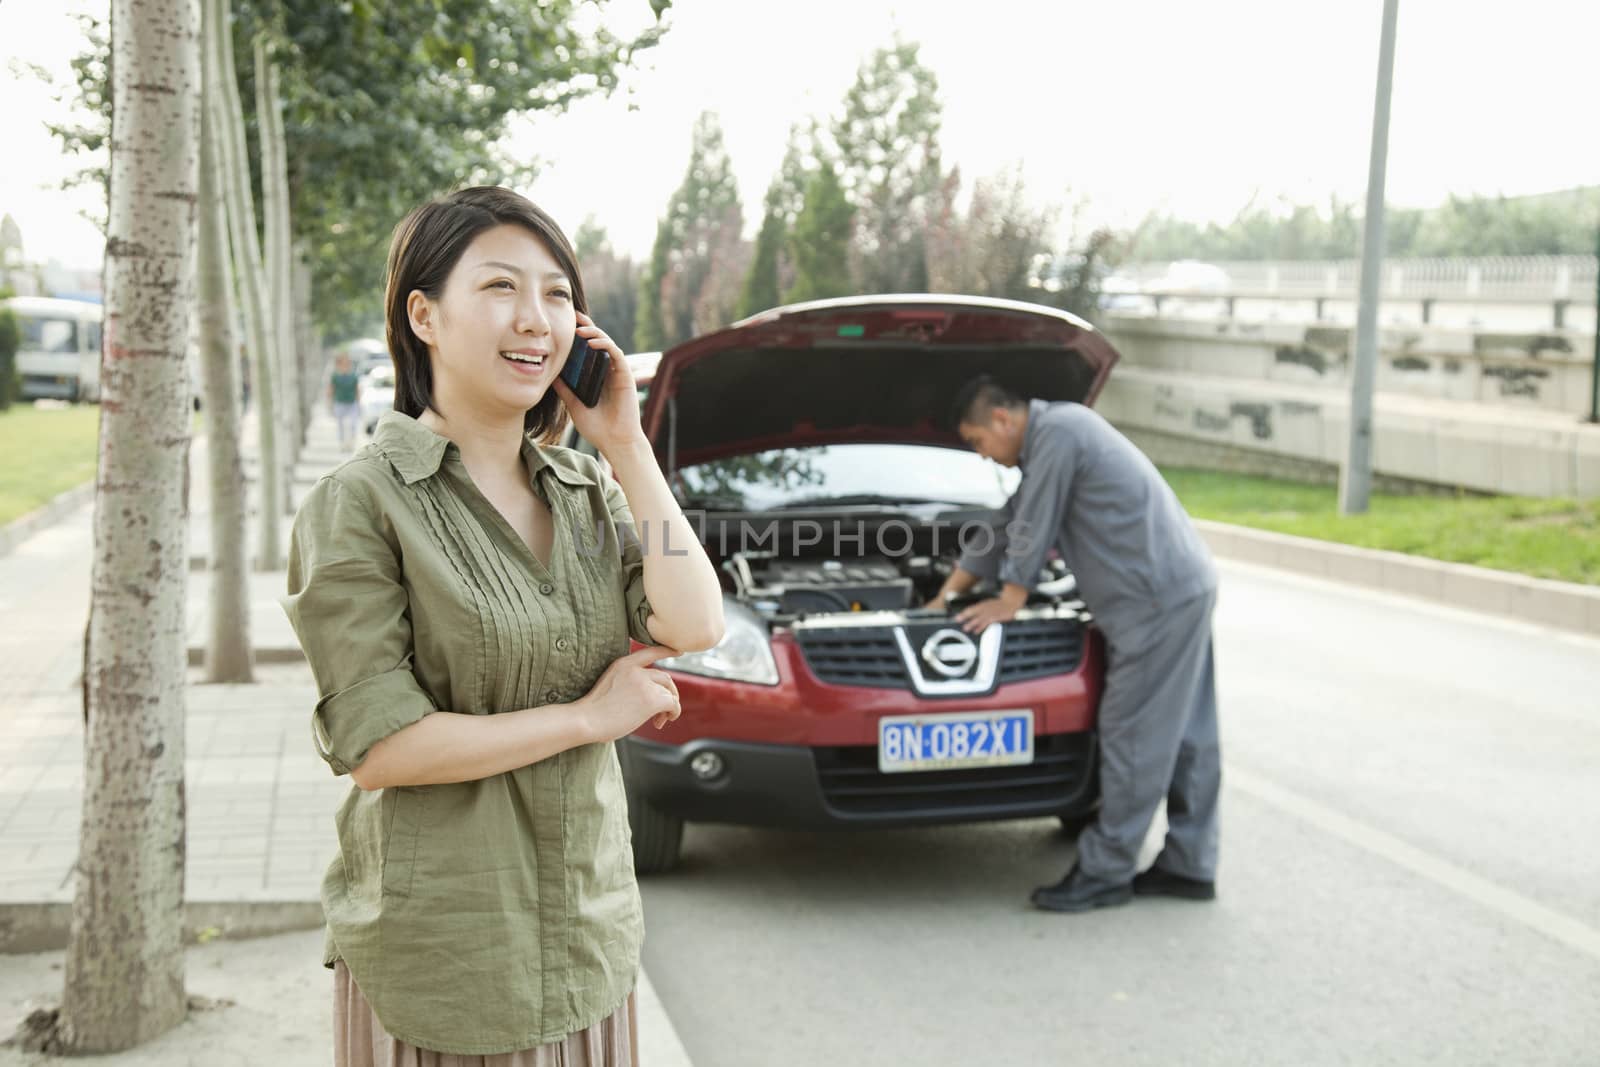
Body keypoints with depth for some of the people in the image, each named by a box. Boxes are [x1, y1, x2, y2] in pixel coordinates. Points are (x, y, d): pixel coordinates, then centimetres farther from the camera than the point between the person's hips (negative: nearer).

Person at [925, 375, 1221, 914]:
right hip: (1185, 587, 11)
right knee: (1185, 736, 12)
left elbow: (1033, 530, -11)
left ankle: (1105, 873, 2)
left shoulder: (1057, 434, -13)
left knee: (1133, 739, -4)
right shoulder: (1047, 443, 20)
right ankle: (1189, 866, 20)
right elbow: (1009, 526, 28)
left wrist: (1010, 601, 2)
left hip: (1158, 600, -11)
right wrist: (946, 596, 32)